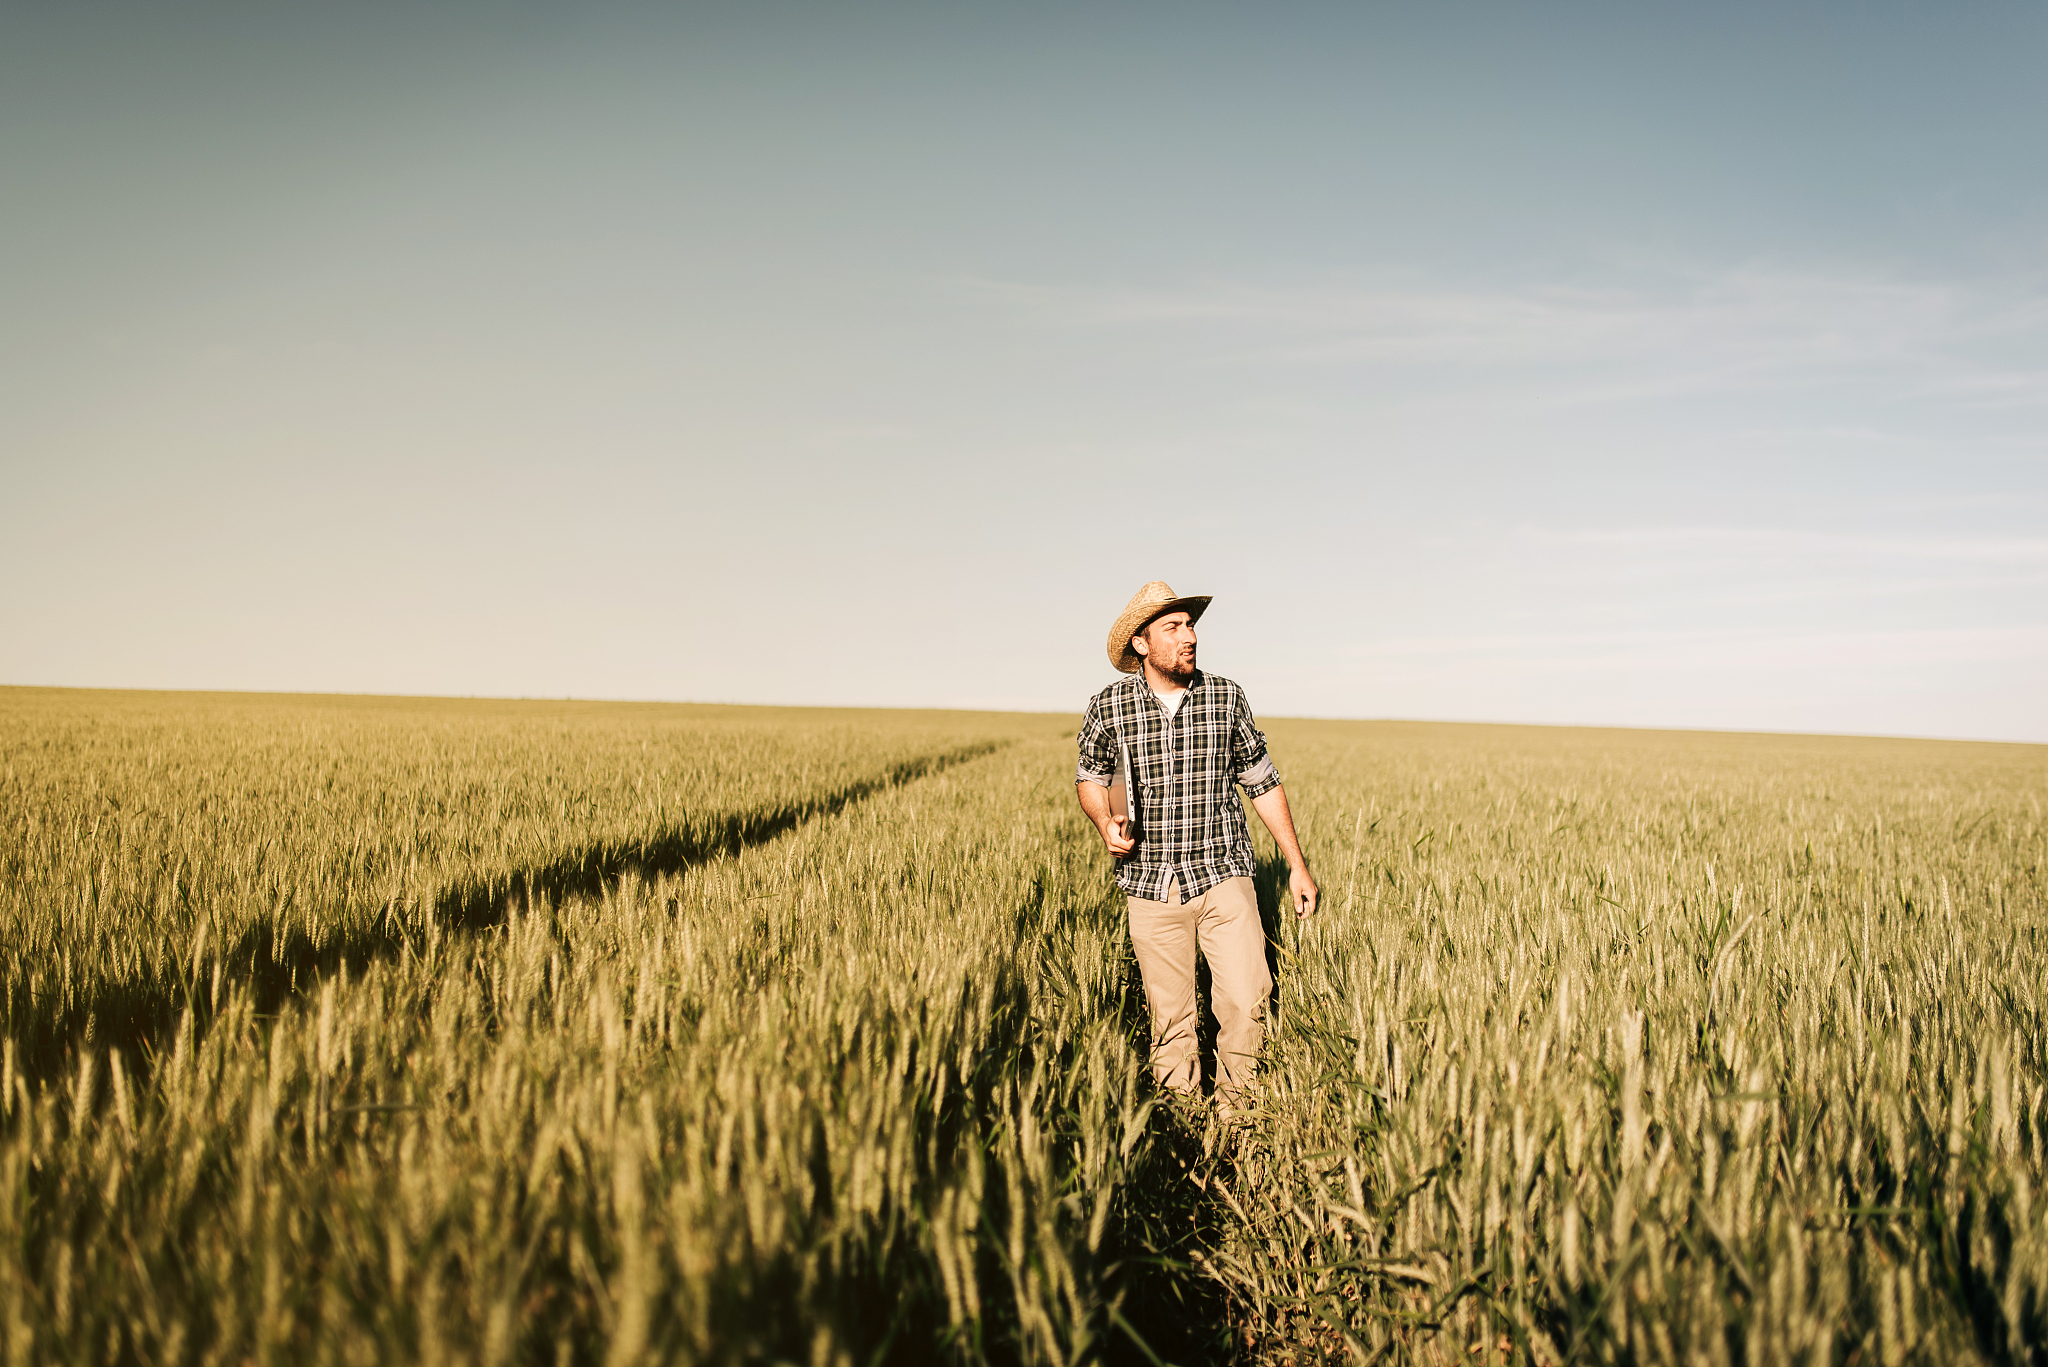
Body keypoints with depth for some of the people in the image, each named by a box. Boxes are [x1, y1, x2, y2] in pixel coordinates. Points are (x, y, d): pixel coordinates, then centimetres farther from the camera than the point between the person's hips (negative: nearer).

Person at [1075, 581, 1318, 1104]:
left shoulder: (1226, 698, 1)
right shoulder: (1108, 707, -2)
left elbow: (1263, 783, 9)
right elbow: (1089, 776, 14)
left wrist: (1297, 865, 10)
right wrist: (1106, 823, -7)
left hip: (1224, 875, 0)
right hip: (1153, 885, 0)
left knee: (1246, 1002, -12)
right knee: (1170, 1021, 6)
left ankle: (1237, 1111, 9)